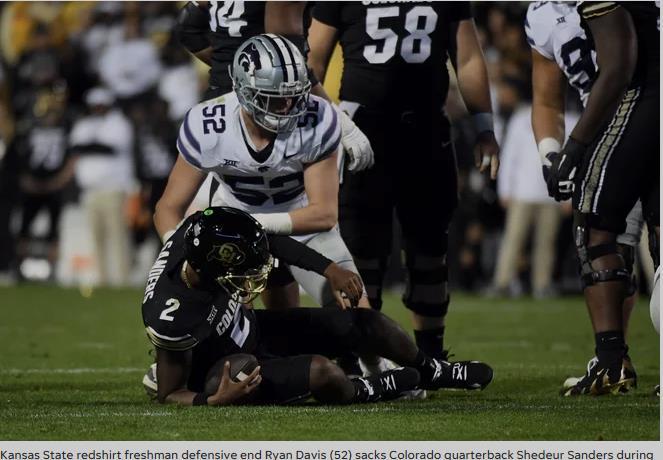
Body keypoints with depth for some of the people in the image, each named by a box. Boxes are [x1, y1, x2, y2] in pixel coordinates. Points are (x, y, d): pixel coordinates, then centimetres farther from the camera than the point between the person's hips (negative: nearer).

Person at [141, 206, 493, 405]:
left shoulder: (204, 234, -25)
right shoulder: (174, 317, -42)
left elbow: (269, 243, -4)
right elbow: (169, 394, -26)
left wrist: (331, 269, -4)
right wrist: (216, 401, -44)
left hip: (252, 327, 7)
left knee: (365, 324, 4)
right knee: (321, 373, -29)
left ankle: (435, 372, 35)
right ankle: (366, 391, 8)